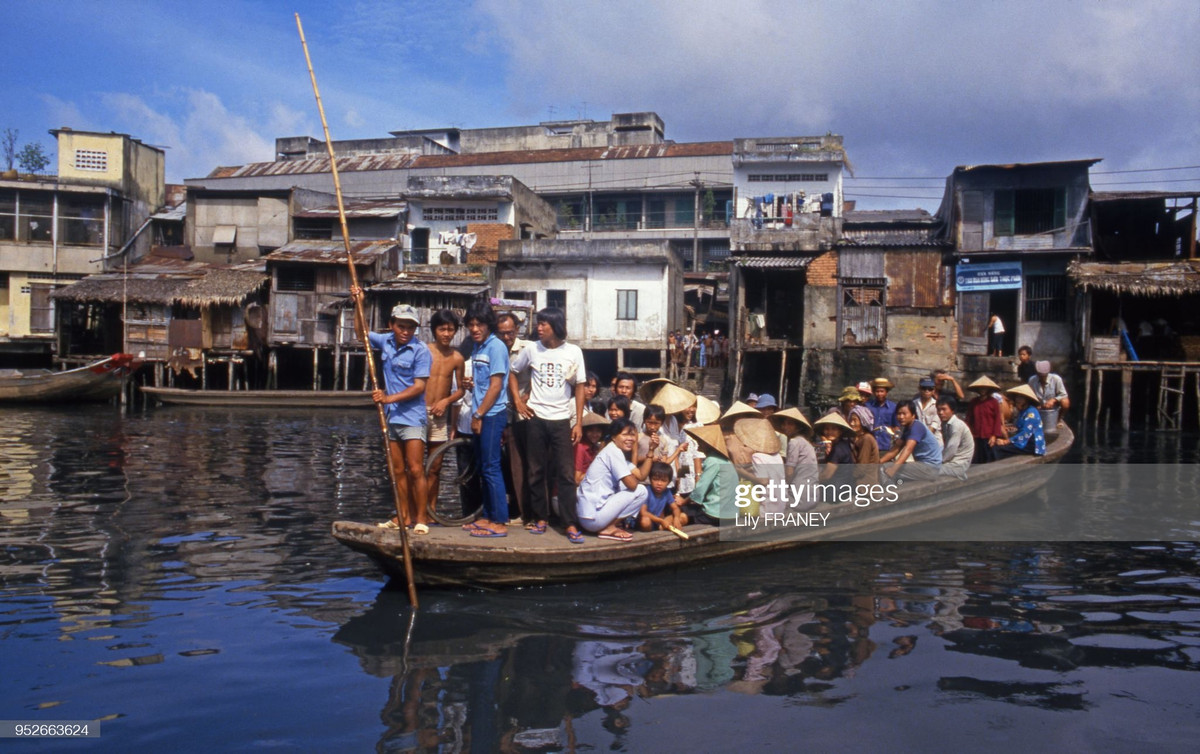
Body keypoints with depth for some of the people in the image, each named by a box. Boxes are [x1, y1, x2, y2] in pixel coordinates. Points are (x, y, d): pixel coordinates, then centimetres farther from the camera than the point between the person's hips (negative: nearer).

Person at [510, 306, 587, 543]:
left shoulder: (573, 352, 0)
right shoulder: (532, 350, 2)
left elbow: (579, 388, 3)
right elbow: (512, 372, 15)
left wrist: (578, 423, -2)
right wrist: (518, 401, 3)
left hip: (562, 420, -1)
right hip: (536, 419, 1)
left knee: (566, 473, -3)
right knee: (536, 471, 6)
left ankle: (570, 523, -1)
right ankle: (541, 518, 16)